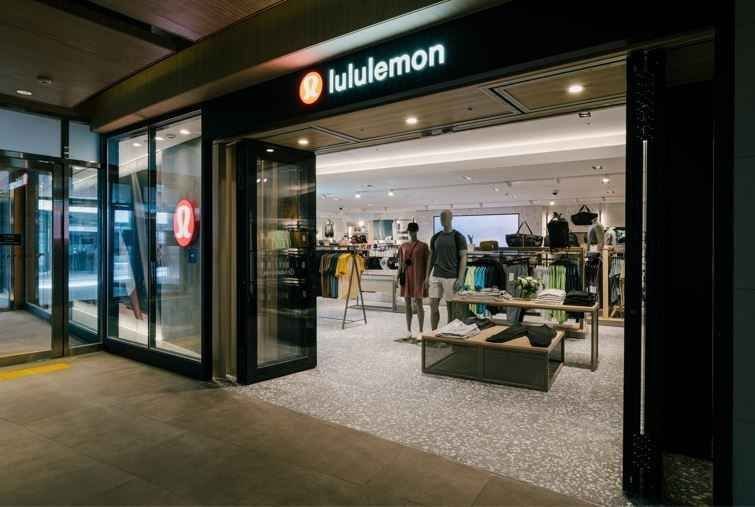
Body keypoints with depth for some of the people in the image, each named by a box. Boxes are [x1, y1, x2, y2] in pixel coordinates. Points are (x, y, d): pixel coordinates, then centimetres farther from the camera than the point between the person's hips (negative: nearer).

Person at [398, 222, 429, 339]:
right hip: (406, 277, 4)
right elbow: (400, 263, 12)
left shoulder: (423, 246, -3)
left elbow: (427, 263, -3)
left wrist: (427, 278, -9)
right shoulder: (403, 246, 9)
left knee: (418, 303, -3)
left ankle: (420, 331, 6)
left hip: (418, 277, -4)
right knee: (407, 304, 8)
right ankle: (408, 330, 17)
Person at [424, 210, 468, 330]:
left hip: (451, 277, -5)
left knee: (450, 307, 3)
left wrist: (460, 279, -14)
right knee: (433, 305, 5)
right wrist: (427, 276, 10)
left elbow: (463, 258, -7)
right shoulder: (435, 237, 10)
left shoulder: (458, 237, -5)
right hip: (436, 276, 5)